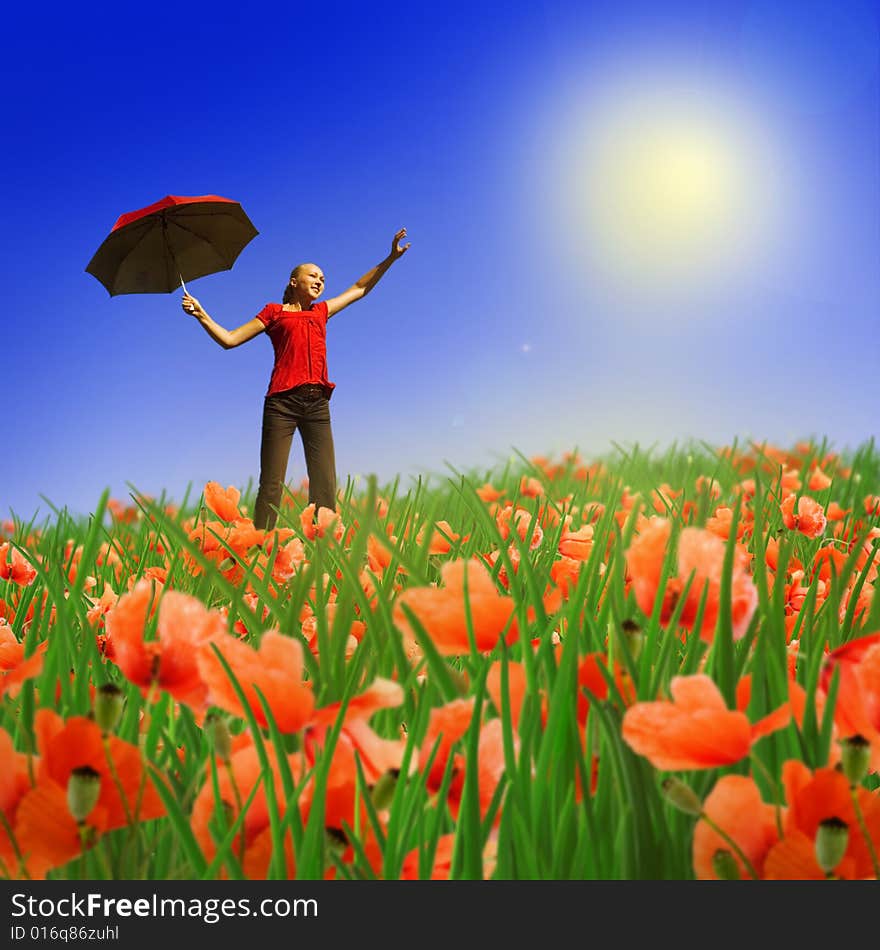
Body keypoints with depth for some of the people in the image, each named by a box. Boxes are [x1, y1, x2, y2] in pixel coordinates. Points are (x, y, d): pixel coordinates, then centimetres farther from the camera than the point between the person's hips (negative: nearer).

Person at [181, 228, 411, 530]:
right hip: (282, 402, -4)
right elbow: (229, 339, 9)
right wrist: (201, 314, -2)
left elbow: (359, 289, 33)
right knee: (272, 483, -9)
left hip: (317, 403, 4)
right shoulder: (274, 312, 13)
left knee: (325, 484, -3)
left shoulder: (321, 311, 23)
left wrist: (391, 258, 30)